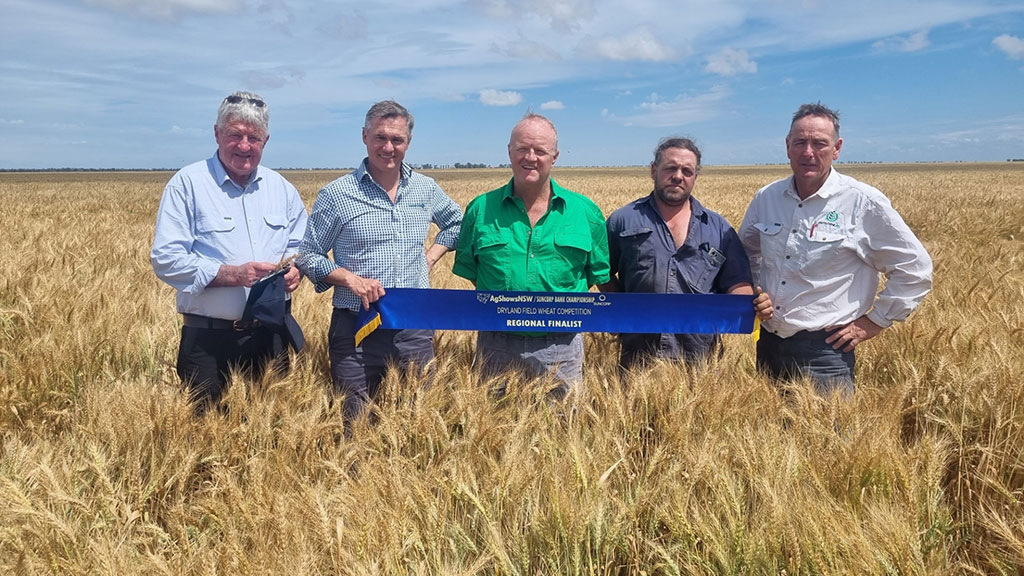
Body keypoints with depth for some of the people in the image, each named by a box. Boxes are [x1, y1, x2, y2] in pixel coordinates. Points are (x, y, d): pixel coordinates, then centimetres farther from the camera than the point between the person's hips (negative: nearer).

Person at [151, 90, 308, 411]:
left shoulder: (282, 188, 9)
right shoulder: (187, 184, -6)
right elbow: (165, 259, -12)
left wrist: (296, 269, -8)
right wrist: (231, 274, -22)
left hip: (271, 336, 4)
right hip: (208, 339, -4)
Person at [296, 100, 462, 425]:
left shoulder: (427, 189, 7)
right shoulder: (336, 195, -3)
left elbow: (456, 223, 26)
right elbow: (307, 256, 2)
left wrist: (432, 256, 9)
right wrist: (351, 278, -14)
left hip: (416, 328, 3)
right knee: (355, 425, 5)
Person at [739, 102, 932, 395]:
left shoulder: (865, 203, -9)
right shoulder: (766, 198, 3)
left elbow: (915, 269, -3)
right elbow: (746, 250, 23)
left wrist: (873, 322, -4)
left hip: (823, 350, -5)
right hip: (768, 344, 5)